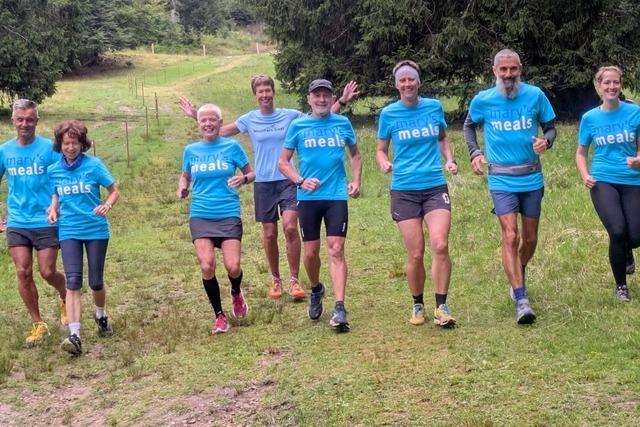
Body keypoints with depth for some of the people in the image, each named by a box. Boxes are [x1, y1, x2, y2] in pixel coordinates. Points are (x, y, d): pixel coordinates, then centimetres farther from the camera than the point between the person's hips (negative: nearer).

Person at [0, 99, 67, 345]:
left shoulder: (49, 148, -8)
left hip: (45, 222, -3)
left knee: (47, 272, -1)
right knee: (23, 273, -1)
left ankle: (65, 299, 33)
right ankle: (38, 325, 13)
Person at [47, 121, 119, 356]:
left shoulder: (94, 165, -7)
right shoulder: (53, 171, 3)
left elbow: (114, 191, -2)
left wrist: (107, 205, -22)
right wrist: (54, 209, -3)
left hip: (96, 230, -1)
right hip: (69, 231, 1)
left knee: (95, 282, 7)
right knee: (73, 282, -12)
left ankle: (101, 316, 38)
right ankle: (74, 335, -17)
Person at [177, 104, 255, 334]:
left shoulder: (232, 146, 0)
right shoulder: (191, 150, 7)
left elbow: (251, 173, 6)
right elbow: (185, 177, 18)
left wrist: (243, 179, -17)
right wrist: (182, 187, -4)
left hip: (229, 214, -2)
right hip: (201, 216, 2)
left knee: (233, 266, -11)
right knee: (207, 266, -11)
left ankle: (236, 294, 27)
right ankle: (219, 315, 10)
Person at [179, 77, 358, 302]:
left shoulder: (290, 115, 2)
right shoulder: (249, 120, 4)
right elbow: (219, 132, 12)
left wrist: (341, 102, -3)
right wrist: (196, 116, 3)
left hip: (287, 180, -1)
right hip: (263, 183, 1)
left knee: (290, 227, -17)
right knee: (269, 234, 5)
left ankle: (294, 281, -6)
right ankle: (276, 280, 22)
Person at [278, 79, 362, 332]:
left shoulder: (343, 123, 6)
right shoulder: (298, 126, 3)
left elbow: (355, 154, 20)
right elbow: (283, 162, 6)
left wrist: (356, 181, 5)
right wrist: (300, 181, -10)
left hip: (337, 196, -1)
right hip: (308, 197, 1)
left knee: (336, 250, -10)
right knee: (311, 252, 7)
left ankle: (339, 309, -13)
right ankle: (316, 290, 36)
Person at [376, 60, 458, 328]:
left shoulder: (434, 107, 6)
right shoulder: (389, 114, 2)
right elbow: (381, 149, 10)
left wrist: (449, 160, 2)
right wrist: (384, 163, -12)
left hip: (435, 187, 1)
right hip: (404, 190, -1)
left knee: (440, 246, -15)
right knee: (415, 254, 0)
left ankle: (441, 307, -4)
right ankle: (418, 305, 21)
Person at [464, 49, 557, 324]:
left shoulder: (535, 95, -5)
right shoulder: (482, 100, -4)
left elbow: (550, 127, 6)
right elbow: (469, 125, 16)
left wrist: (546, 141, -17)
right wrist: (474, 152, 1)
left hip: (532, 178, 2)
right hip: (501, 180, -2)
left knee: (530, 238, 12)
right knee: (510, 237, -14)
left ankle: (518, 277, 41)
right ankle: (521, 300, -13)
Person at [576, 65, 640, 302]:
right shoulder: (589, 118, 2)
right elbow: (581, 152, 12)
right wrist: (585, 175, -6)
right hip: (603, 182, -1)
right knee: (617, 231, -18)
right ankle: (621, 286, 5)